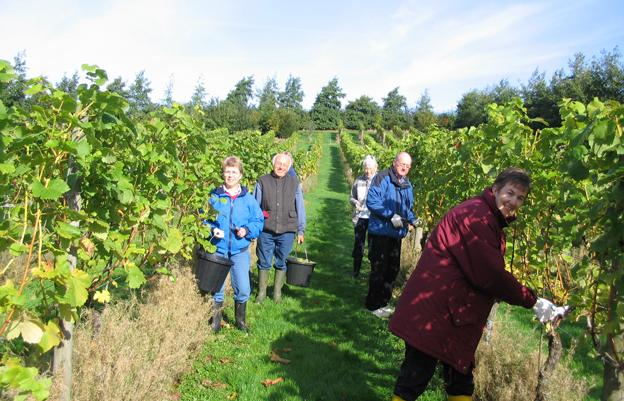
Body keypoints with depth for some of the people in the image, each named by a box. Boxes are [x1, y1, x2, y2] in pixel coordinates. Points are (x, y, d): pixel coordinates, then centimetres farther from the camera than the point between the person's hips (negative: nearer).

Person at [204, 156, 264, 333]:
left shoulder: (248, 199, 2)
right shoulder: (213, 196, 0)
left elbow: (259, 221, 5)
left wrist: (247, 230, -12)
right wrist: (212, 229, -12)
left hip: (240, 251, 0)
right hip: (217, 250, 0)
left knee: (243, 290, -1)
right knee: (216, 289, 10)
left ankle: (241, 320, 24)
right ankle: (216, 320, 31)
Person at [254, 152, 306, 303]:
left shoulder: (294, 183, 4)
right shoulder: (263, 181, 1)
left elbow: (300, 208, 8)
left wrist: (301, 230, 8)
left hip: (286, 232, 0)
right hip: (265, 231, 0)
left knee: (281, 263, 12)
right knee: (264, 263, 9)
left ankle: (277, 292, 27)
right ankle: (261, 292, 24)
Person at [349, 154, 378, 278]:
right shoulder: (358, 181, 4)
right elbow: (352, 197, 11)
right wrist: (355, 203, -10)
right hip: (360, 217, 2)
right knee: (358, 244, 9)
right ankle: (356, 271, 21)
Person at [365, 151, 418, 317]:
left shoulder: (407, 184, 12)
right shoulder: (382, 178, -12)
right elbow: (371, 201, -20)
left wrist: (412, 219, 2)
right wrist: (391, 216, -25)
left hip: (397, 234, 8)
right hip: (380, 232, -8)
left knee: (393, 268, 15)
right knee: (379, 269, -2)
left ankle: (384, 301, 30)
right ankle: (374, 305, 11)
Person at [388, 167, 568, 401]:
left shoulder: (492, 222, 15)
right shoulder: (476, 215, -18)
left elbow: (487, 273, 17)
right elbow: (491, 275, -22)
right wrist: (532, 301, -13)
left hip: (454, 318, 11)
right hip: (433, 313, -11)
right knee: (415, 378, -1)